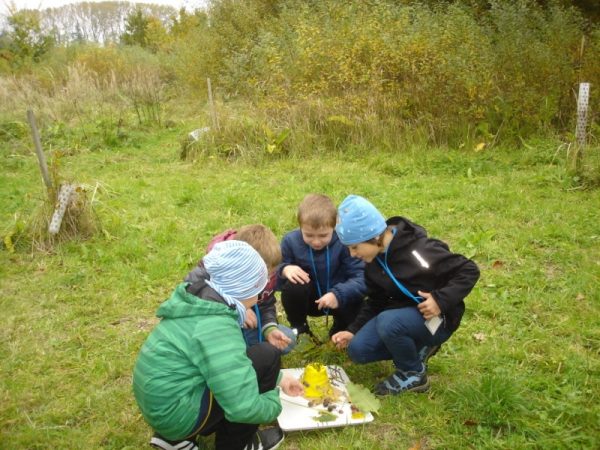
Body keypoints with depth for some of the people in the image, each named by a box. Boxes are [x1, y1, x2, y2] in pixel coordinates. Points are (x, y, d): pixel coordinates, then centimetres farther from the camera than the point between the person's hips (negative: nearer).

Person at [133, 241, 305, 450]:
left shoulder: (201, 300, 2)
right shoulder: (216, 327, -26)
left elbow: (231, 359, 18)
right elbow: (243, 408, -28)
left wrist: (278, 379, 17)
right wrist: (274, 404, -7)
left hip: (159, 405, 9)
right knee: (267, 356, -9)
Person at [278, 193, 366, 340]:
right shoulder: (290, 241, -15)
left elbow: (361, 277, -27)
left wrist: (338, 294, -43)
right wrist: (285, 270, -33)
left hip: (337, 298, -1)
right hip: (309, 300, 1)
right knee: (293, 286, -31)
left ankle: (339, 329, 8)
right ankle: (298, 328, 0)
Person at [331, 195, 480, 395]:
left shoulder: (419, 250, -26)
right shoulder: (374, 261, -1)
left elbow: (469, 270, -20)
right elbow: (375, 301, 9)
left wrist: (442, 299, -31)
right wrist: (353, 330, -1)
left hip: (435, 318, -7)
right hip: (402, 313, 7)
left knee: (388, 323, -36)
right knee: (357, 350, -10)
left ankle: (414, 374, -7)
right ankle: (417, 347, 10)